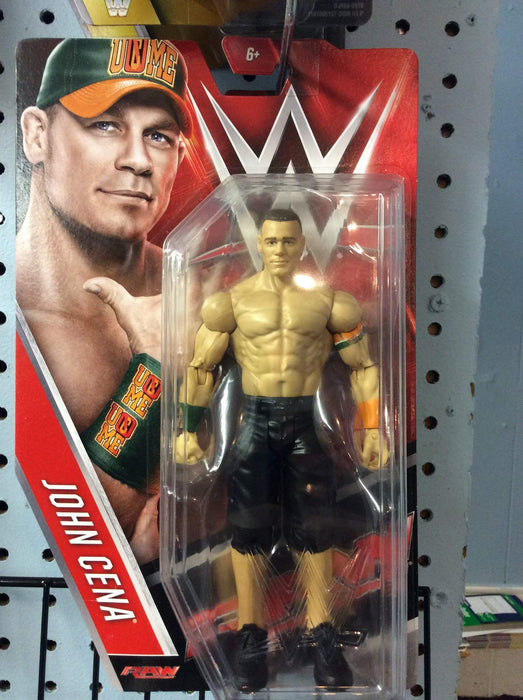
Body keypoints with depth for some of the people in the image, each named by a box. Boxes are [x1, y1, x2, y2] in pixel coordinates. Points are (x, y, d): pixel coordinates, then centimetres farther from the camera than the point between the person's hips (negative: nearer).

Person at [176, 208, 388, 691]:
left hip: (307, 420, 0)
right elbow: (201, 367, 5)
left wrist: (372, 429, 0)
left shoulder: (328, 301, 2)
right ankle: (252, 636, 21)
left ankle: (323, 636, 21)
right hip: (255, 419, 0)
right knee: (248, 528, 5)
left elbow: (364, 366, 6)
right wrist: (188, 430, 1)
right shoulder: (234, 301, 1)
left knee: (313, 530, 6)